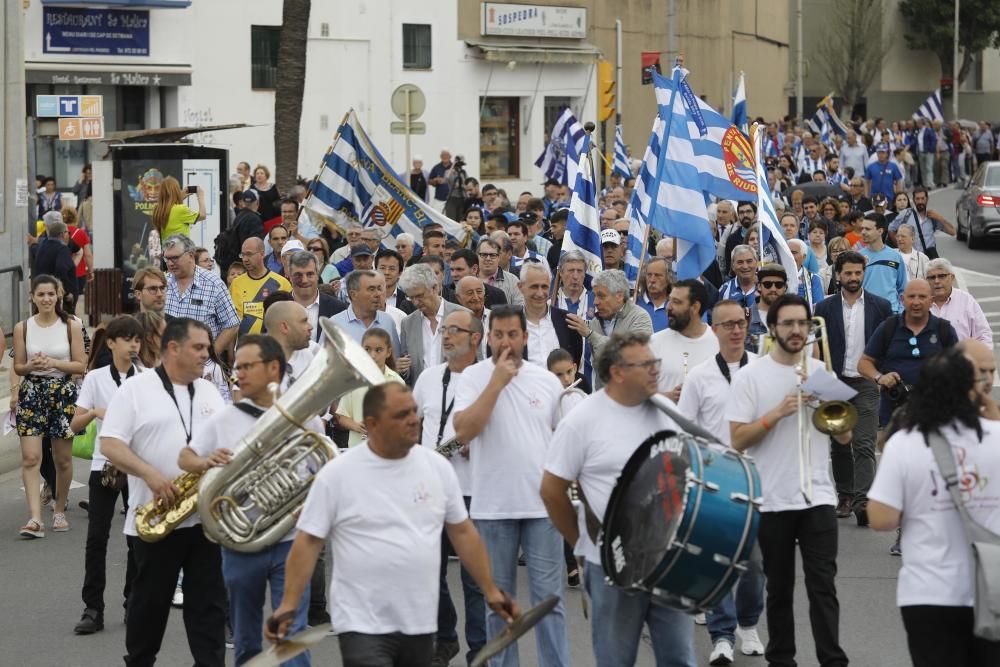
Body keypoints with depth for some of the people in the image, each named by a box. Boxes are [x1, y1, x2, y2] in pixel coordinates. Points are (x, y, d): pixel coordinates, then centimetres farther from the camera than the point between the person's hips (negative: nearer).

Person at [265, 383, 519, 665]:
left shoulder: (437, 467, 4)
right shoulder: (337, 474, -7)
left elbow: (463, 532, 11)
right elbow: (308, 542, -6)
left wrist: (490, 591, 9)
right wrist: (288, 605, -11)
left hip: (420, 623, 5)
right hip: (363, 625, -5)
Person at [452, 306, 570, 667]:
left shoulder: (547, 380, 5)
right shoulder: (473, 377, -3)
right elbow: (463, 431, -17)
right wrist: (497, 382, -17)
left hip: (542, 504, 1)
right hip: (492, 506, -1)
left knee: (549, 597, 2)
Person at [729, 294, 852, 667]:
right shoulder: (750, 377, -1)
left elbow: (844, 436, 7)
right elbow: (737, 440, -8)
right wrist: (778, 412, -17)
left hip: (818, 497, 1)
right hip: (772, 500, -1)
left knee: (823, 587, -6)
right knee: (779, 589, 9)